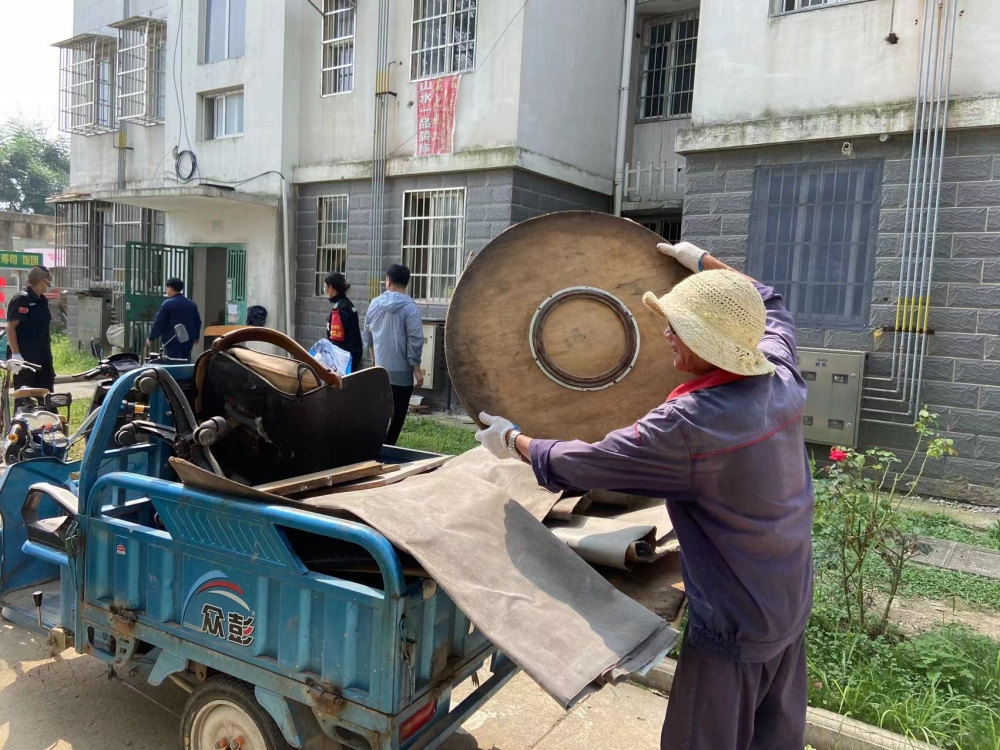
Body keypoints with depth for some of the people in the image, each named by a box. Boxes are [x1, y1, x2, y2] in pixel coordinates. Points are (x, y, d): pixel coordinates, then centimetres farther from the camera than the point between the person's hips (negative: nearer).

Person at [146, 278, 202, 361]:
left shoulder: (167, 303, -9)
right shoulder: (192, 304, 7)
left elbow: (158, 323, -9)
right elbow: (197, 322, 15)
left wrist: (151, 338, 2)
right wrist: (196, 337, 29)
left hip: (172, 341, -5)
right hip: (188, 341, 5)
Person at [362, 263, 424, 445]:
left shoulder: (374, 304, 4)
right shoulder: (410, 307, -12)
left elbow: (367, 334, 14)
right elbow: (415, 340, -15)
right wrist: (417, 368, -9)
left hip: (380, 368, 5)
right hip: (402, 370, -5)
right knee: (398, 415, 3)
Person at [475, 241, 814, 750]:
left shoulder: (688, 425, -30)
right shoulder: (782, 378, -8)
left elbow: (580, 464, -20)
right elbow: (768, 305, 15)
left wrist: (513, 441, -4)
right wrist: (705, 263, 22)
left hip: (734, 625, -8)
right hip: (792, 606, 8)